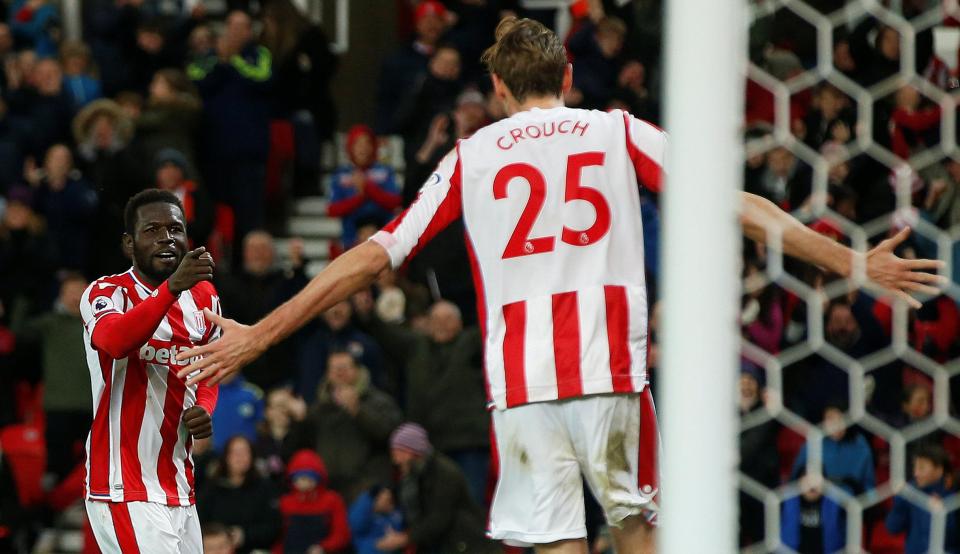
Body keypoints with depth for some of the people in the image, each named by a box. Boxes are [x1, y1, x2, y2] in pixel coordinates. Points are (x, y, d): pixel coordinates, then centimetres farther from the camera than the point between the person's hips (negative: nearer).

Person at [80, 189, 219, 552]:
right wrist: (172, 287, -44)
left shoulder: (203, 297, 12)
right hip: (125, 492, -7)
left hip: (179, 491, 7)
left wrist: (205, 409, 4)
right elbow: (114, 342, -31)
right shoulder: (107, 292, -8)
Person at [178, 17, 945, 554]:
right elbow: (736, 208, 6)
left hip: (519, 380, 0)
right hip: (610, 371, 0)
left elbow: (370, 260, 12)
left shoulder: (470, 158, 14)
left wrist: (257, 336, 18)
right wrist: (853, 264, 8)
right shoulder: (617, 133, 12)